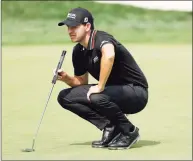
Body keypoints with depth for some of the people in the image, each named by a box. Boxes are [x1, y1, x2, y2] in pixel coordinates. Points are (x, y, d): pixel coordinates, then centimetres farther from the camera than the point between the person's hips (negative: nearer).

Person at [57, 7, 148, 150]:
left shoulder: (101, 39, -22)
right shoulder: (78, 51, 4)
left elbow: (109, 55, -48)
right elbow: (82, 82, 15)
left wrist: (100, 86, -39)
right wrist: (66, 78, -6)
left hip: (137, 92, -9)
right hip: (112, 91, 9)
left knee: (96, 97, -36)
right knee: (65, 97, -2)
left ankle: (129, 132, -11)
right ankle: (111, 128, 0)